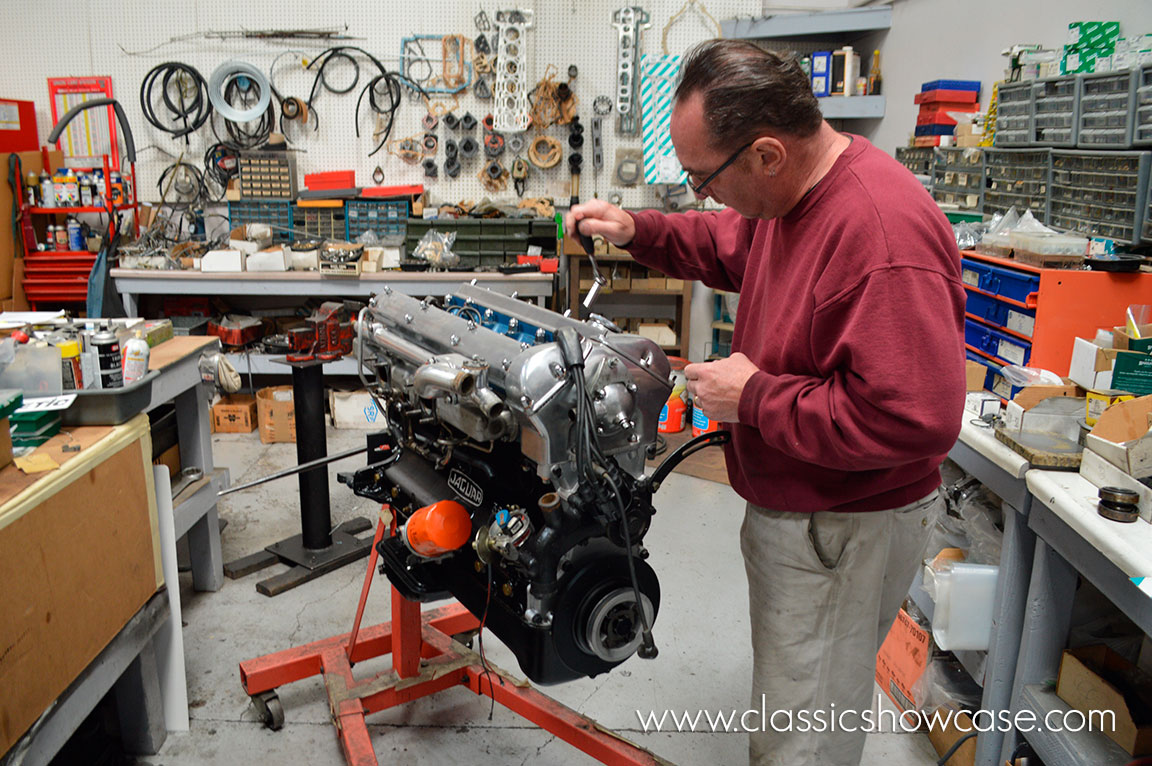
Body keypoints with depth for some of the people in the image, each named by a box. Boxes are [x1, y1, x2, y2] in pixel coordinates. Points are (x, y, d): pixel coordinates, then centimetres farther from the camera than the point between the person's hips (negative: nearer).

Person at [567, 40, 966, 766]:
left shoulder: (883, 231, -32)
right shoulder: (794, 194, 0)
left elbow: (913, 420, -34)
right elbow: (731, 245, 21)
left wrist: (753, 398, -25)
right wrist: (638, 231, 5)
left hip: (844, 531, -9)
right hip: (786, 507, 10)